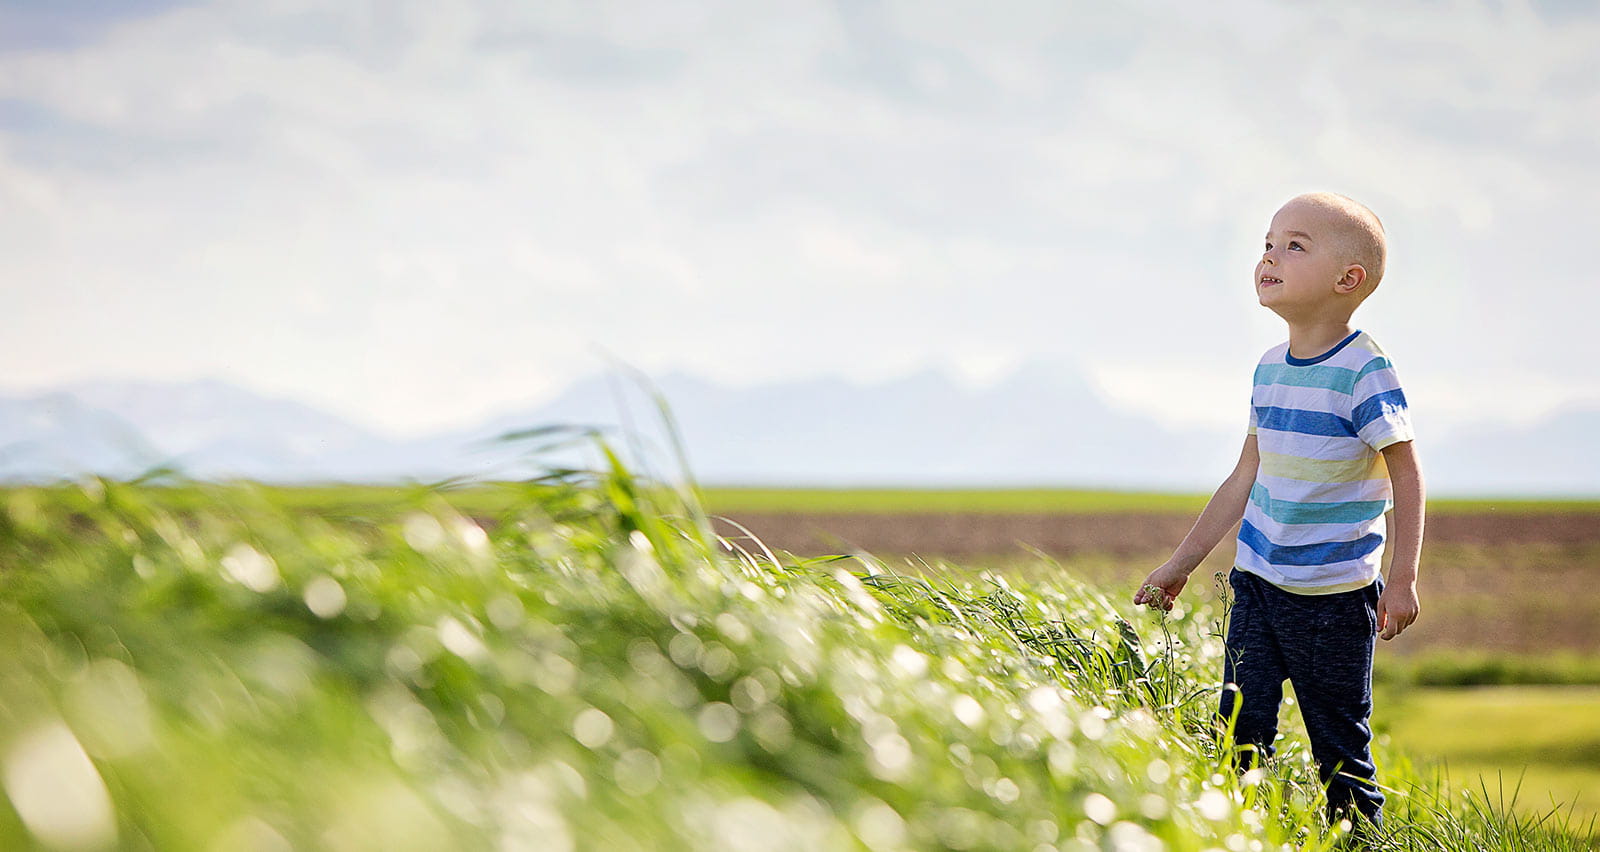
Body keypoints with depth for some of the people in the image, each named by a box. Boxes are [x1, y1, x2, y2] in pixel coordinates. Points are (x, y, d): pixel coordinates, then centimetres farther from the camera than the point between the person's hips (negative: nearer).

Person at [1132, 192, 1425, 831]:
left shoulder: (1364, 371, -12)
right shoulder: (1270, 368, 8)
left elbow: (1406, 475, -10)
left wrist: (1402, 578, -16)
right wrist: (1182, 563, 20)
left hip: (1334, 596, -6)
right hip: (1257, 581, 6)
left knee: (1340, 745, 1)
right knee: (1241, 729, 4)